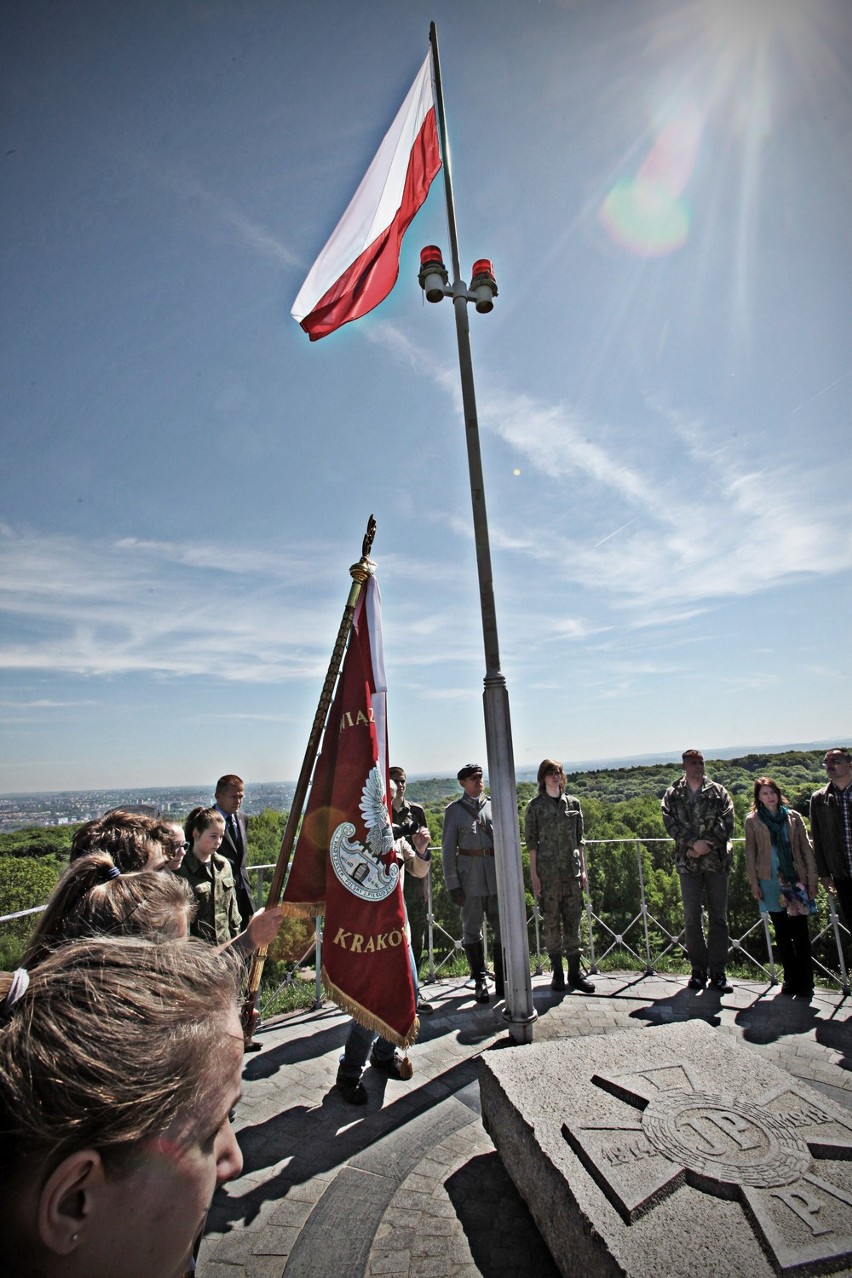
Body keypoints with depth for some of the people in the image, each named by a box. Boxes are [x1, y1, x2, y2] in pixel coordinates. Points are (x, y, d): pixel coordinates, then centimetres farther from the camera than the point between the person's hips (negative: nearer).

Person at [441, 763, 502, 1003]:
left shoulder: (493, 806, 10)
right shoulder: (453, 810, 2)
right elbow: (448, 848, 0)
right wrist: (452, 883, -5)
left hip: (497, 875, 3)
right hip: (470, 875, -2)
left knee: (504, 928, 5)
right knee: (472, 930, 7)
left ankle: (502, 981, 19)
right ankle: (480, 981, 20)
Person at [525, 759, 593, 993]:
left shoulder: (573, 803, 7)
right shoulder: (535, 806, -2)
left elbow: (579, 839, 11)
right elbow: (531, 842, -2)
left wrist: (583, 869, 6)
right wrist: (533, 874, -6)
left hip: (572, 870, 3)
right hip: (547, 872, -3)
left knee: (573, 920, 6)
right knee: (552, 921, 4)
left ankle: (575, 973, 16)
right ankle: (557, 973, 15)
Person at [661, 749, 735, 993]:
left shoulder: (718, 792, 6)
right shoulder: (672, 795, 6)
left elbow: (727, 822, -3)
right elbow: (671, 824, -4)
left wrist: (708, 844, -14)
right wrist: (694, 843, -17)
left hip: (717, 860, 0)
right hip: (688, 862, 0)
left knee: (718, 916, 3)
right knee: (692, 918, 4)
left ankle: (718, 972, 12)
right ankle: (698, 969, 16)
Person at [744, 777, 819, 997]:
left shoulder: (793, 817, 4)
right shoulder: (753, 821, 1)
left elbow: (806, 849, 6)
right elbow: (750, 853, 3)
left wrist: (812, 878, 1)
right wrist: (754, 883, 0)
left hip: (796, 879, 0)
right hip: (770, 882, 0)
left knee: (800, 932, 0)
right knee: (782, 933, 8)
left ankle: (805, 982, 9)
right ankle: (790, 979, 19)